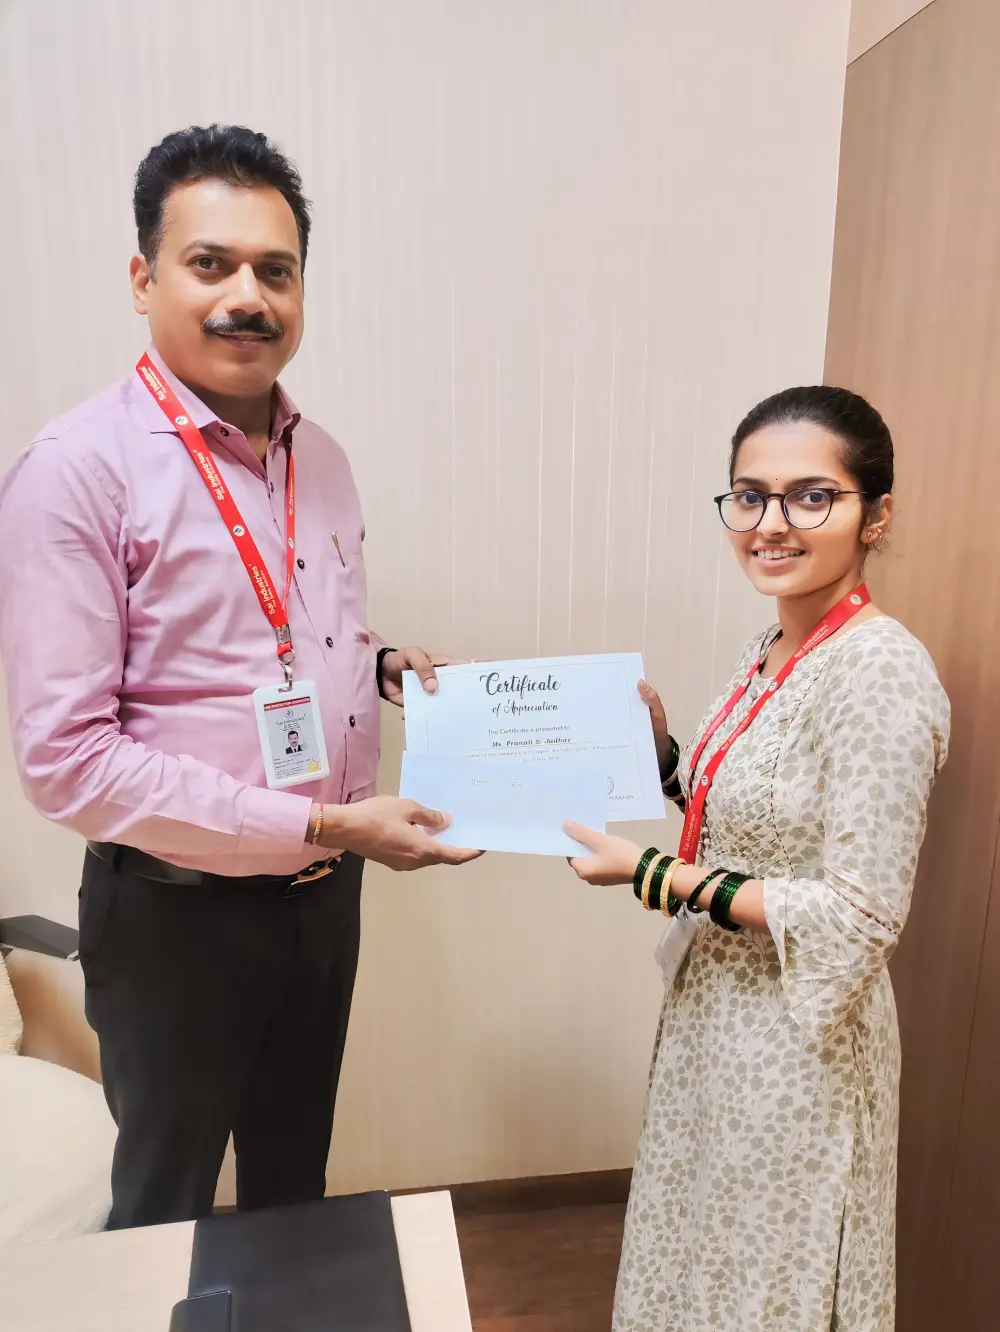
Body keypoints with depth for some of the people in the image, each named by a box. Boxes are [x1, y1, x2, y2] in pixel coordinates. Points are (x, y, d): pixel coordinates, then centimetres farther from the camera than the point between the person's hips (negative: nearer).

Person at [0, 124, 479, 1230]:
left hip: (325, 892, 6)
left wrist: (386, 667, -5)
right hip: (178, 910, -5)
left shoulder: (322, 460, 4)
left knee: (296, 1179, 27)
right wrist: (319, 826, -22)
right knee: (166, 1201, 21)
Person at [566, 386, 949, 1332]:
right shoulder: (773, 649, 1)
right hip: (716, 1007, 8)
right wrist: (661, 751, -2)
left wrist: (652, 875, -23)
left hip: (797, 1037, -8)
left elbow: (859, 917, -24)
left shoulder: (880, 673, -24)